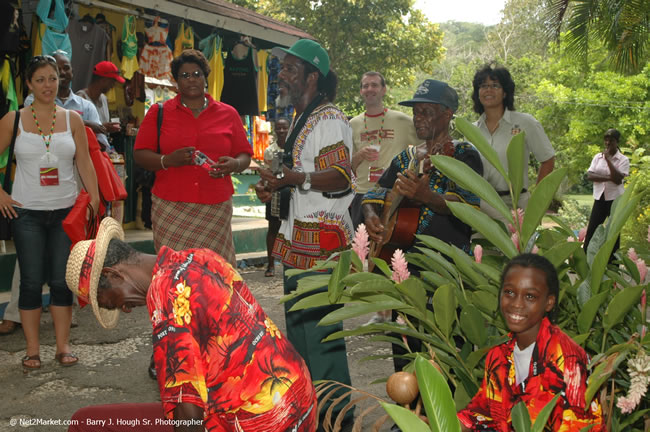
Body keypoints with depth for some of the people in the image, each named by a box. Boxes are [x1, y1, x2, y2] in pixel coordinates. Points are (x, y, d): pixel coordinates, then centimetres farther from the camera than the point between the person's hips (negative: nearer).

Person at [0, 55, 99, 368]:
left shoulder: (72, 119, 4)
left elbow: (85, 164, 5)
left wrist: (95, 202, -1)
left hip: (66, 211, 1)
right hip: (26, 213, -1)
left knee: (62, 281, 5)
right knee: (31, 282, 3)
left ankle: (63, 346, 16)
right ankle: (32, 349, 13)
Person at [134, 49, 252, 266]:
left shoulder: (228, 114, 12)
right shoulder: (159, 113, 9)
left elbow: (245, 155, 14)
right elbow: (140, 155, 6)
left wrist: (235, 164, -10)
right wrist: (168, 160, -13)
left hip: (216, 209, 1)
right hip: (171, 209, 0)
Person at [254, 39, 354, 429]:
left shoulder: (329, 119, -12)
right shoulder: (302, 119, 21)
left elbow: (341, 176, -23)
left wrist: (293, 178, -35)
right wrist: (274, 187, 16)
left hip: (321, 240, -11)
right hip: (298, 239, 11)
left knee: (320, 331, -8)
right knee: (298, 328, 19)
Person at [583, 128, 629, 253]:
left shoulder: (623, 160, -4)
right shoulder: (598, 157, 6)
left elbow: (618, 180, -17)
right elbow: (589, 176, -4)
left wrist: (608, 159, -16)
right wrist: (608, 178, -17)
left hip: (616, 198, -3)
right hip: (600, 198, 3)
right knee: (591, 229, 1)